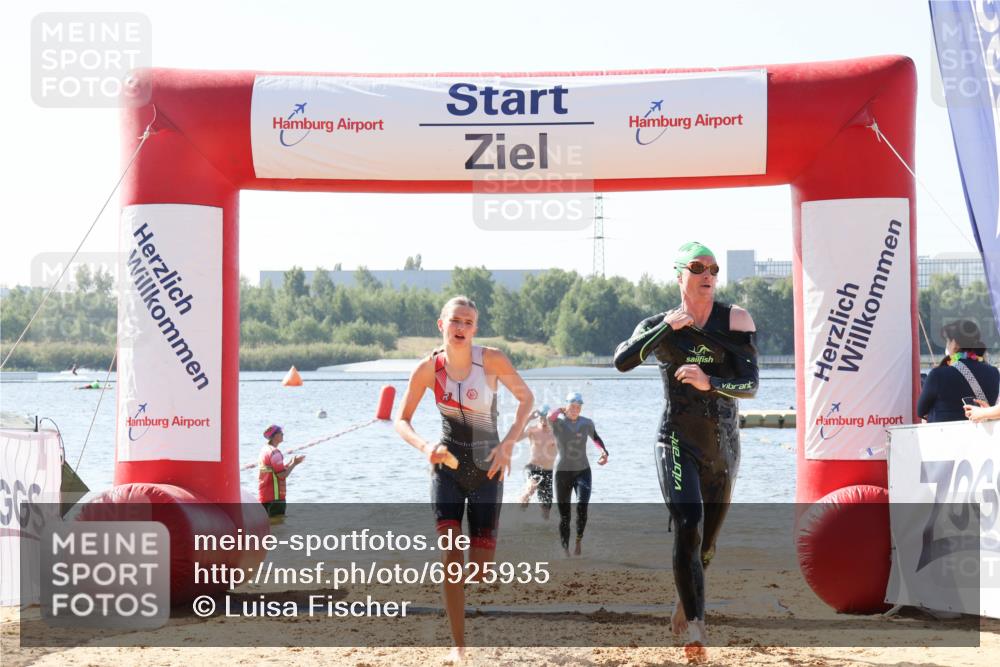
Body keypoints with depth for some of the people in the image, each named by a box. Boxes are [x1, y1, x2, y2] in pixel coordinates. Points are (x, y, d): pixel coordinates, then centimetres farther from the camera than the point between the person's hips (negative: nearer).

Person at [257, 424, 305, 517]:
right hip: (275, 497, -9)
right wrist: (294, 464, -6)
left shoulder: (264, 450, 13)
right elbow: (282, 475, -19)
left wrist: (290, 463, 14)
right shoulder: (274, 452, -16)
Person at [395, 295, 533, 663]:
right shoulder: (429, 368, -9)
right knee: (451, 557, -14)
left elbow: (526, 398, 0)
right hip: (448, 465, 0)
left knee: (480, 570, -2)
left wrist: (508, 444, -12)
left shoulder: (491, 359, -13)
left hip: (487, 468, 0)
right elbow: (402, 420, -2)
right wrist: (424, 446, -22)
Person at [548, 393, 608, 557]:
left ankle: (578, 541, -4)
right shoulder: (558, 422, -7)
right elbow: (551, 416, -32)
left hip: (583, 471, 1)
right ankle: (565, 550, 16)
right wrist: (561, 411, -10)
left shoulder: (587, 424, 3)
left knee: (582, 507, -22)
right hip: (563, 472, -1)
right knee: (564, 515, 3)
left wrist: (604, 452, 4)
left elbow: (596, 438, 22)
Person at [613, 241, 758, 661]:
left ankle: (685, 608, 41)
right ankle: (695, 626, -18)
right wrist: (667, 327, -22)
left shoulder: (735, 319, -2)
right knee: (687, 528, -21)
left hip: (723, 446, 2)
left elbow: (750, 384, -11)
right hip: (678, 442, -2)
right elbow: (622, 361, -18)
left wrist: (709, 383, -28)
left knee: (706, 543, 14)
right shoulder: (658, 326, 1)